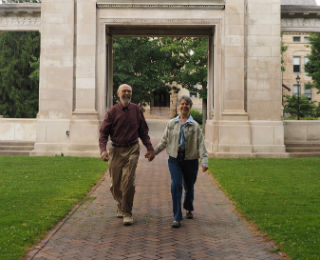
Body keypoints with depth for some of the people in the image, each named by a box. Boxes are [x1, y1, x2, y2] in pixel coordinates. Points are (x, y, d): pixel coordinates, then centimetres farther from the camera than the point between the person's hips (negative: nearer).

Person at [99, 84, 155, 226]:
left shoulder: (137, 110, 3)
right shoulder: (112, 111, -1)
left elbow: (143, 131, 11)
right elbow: (103, 132, -3)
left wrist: (150, 148, 5)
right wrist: (103, 149, -18)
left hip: (132, 150, -1)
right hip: (116, 150, 1)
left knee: (128, 181, -12)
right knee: (115, 183, 7)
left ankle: (127, 213, 0)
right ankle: (121, 205, 35)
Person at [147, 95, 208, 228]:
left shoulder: (195, 126, 0)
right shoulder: (171, 124, 5)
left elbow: (201, 145, -4)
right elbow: (164, 141, 12)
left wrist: (204, 161, -13)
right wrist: (153, 152, 7)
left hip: (190, 160, 0)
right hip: (175, 159, 0)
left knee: (189, 186, 12)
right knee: (176, 185, -13)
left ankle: (189, 209, 42)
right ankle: (177, 217, -8)